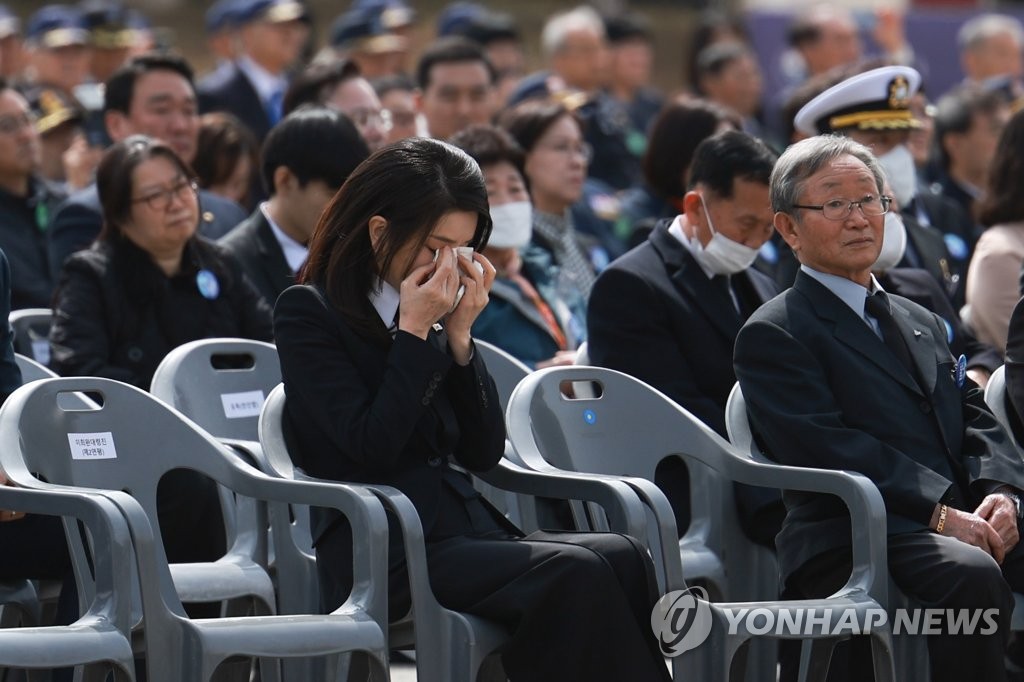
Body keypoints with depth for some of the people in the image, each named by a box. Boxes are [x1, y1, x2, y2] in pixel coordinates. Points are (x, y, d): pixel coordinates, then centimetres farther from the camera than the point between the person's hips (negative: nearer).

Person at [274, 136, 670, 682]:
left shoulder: (437, 316, 16)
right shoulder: (308, 314, 0)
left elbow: (483, 454, 11)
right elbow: (372, 447, -12)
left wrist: (459, 335, 3)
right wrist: (415, 333, -8)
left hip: (464, 529, 6)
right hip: (383, 555, -6)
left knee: (623, 557, -23)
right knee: (576, 573, -30)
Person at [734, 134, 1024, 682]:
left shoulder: (923, 325, 29)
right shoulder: (773, 334, 4)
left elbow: (976, 421, 20)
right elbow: (828, 447, -9)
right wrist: (940, 514, -18)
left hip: (964, 523, 7)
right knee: (972, 574, -36)